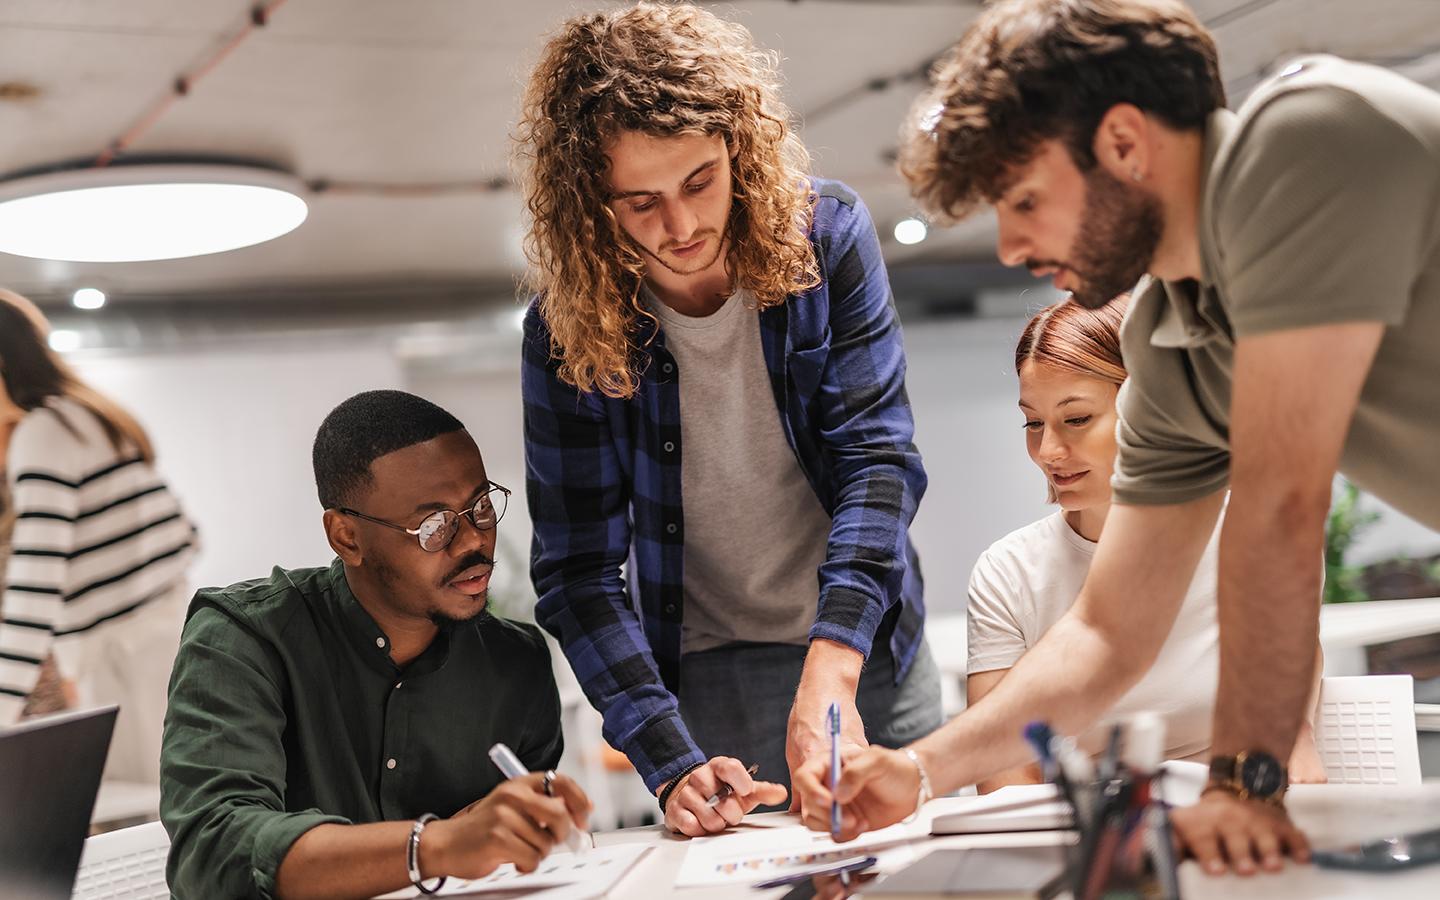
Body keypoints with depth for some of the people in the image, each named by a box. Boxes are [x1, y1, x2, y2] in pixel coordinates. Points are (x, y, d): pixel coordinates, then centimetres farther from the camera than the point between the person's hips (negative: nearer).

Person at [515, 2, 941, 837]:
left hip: (866, 651, 1)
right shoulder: (567, 331, -14)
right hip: (705, 676, -1)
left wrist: (831, 670, -33)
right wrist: (673, 765, -27)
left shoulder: (826, 238, -13)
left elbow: (879, 459, -19)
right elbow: (579, 572, -14)